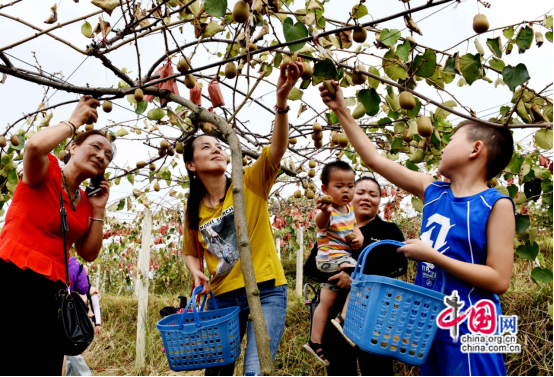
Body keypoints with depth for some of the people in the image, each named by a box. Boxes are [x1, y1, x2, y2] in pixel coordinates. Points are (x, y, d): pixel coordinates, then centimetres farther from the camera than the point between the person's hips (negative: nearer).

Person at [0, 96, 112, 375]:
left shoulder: (86, 202, 16)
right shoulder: (46, 171, -1)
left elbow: (89, 254, 15)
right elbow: (34, 146, -25)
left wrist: (98, 210, 7)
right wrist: (74, 122, -10)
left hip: (52, 293, 7)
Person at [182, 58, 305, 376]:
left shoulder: (251, 182, -5)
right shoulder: (194, 210, 6)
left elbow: (278, 148, -23)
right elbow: (191, 252, 21)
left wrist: (282, 98, -38)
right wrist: (197, 272, -2)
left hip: (266, 292, -4)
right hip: (222, 297, 4)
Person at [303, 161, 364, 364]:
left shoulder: (349, 208, 7)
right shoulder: (328, 211, -20)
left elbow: (354, 227, 20)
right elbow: (321, 223, -43)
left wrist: (359, 238, -4)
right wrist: (325, 212, -67)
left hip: (339, 260, 9)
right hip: (331, 256, -9)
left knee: (326, 301, 11)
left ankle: (315, 342, 18)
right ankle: (344, 319, -17)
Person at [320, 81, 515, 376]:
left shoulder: (496, 205, -10)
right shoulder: (432, 193, 6)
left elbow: (499, 280, -15)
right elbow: (374, 159, 9)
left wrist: (431, 255, -18)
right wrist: (341, 111, 11)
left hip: (469, 330, -6)